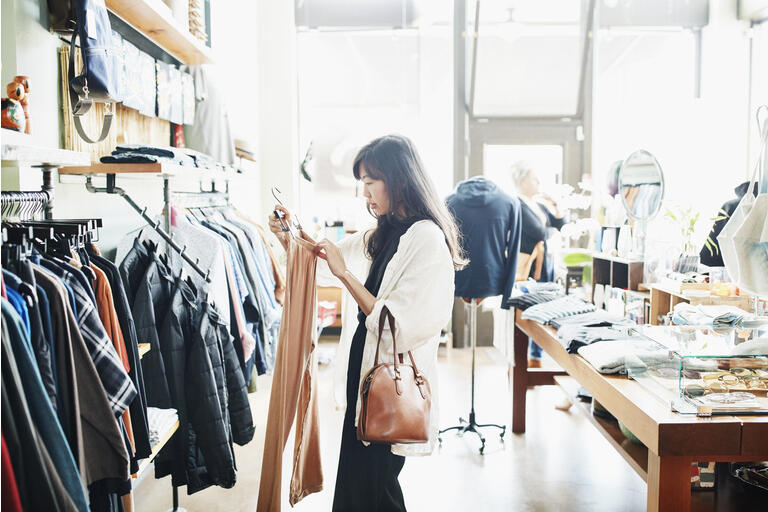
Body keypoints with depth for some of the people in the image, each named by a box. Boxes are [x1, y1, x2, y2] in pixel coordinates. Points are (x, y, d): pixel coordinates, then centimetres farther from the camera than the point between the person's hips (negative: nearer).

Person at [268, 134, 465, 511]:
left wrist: (345, 274, -21)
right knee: (354, 480, 18)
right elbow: (329, 257, 22)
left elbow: (399, 327, -23)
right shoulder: (381, 236, 9)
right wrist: (288, 237, 4)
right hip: (366, 370, 8)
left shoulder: (427, 239, -18)